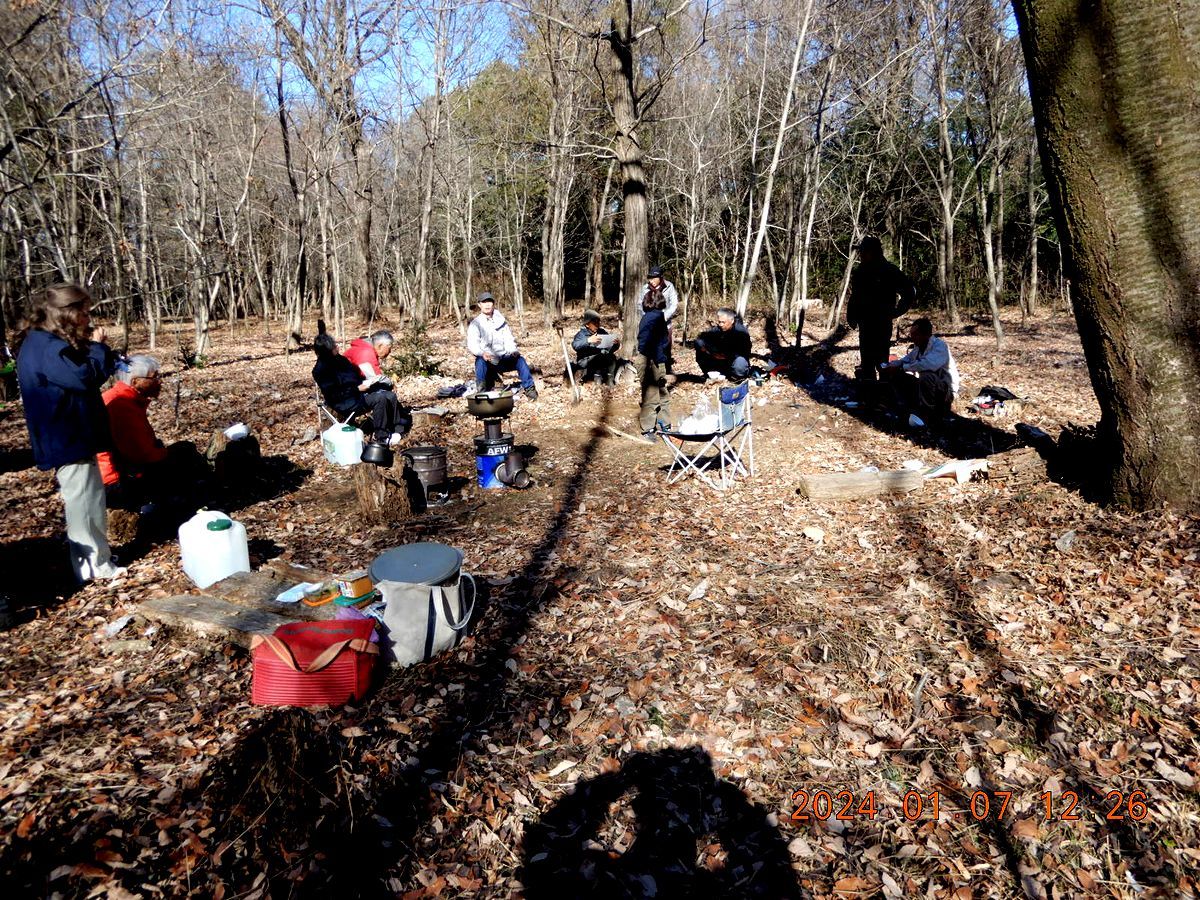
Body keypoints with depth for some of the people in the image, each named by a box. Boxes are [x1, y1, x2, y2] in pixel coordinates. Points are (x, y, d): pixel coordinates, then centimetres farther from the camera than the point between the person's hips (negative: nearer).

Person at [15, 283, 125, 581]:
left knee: (86, 499, 18)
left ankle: (94, 558, 28)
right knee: (83, 501, -3)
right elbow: (87, 377, -26)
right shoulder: (48, 348, -21)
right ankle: (96, 565, 5)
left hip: (67, 436, 11)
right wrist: (98, 346, -13)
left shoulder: (43, 343, 13)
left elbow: (80, 371, 19)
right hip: (69, 440, -11)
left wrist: (93, 348, 4)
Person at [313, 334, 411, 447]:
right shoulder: (321, 370, -16)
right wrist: (358, 389, -20)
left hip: (358, 390, 9)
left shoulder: (339, 359, 10)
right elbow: (334, 395, -19)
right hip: (346, 403, -9)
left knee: (390, 396, -9)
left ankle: (398, 429, 0)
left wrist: (365, 381, 2)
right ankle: (381, 438, -17)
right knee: (380, 399, -26)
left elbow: (355, 373, 22)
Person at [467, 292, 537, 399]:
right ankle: (482, 391, -27)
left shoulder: (501, 321, 16)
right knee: (480, 361, -35)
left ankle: (529, 388, -20)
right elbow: (472, 344, -12)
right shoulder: (475, 324, 3)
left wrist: (513, 351, -17)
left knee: (519, 359, -24)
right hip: (487, 360, -3)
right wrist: (482, 353, -35)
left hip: (504, 359, 3)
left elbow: (509, 339, 7)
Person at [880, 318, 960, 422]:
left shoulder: (939, 345, -22)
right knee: (895, 375, 1)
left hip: (946, 391, -8)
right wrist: (888, 365, -8)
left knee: (927, 375, -38)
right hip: (928, 386, 8)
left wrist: (901, 368, -34)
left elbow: (929, 364, -40)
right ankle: (907, 409, -1)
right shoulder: (918, 347, 3)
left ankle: (928, 413, -21)